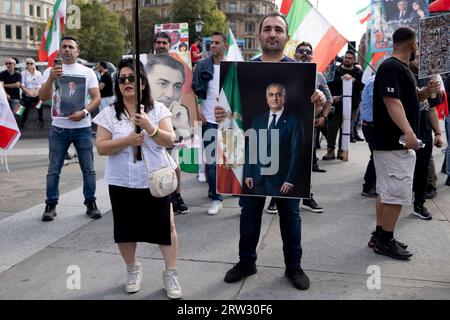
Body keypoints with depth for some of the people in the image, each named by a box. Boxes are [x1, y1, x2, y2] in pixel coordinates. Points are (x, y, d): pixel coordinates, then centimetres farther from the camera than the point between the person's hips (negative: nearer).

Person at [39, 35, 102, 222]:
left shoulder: (87, 72, 6)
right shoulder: (51, 71, 6)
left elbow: (97, 98, -1)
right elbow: (43, 97, -5)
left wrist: (84, 112, -18)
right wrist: (51, 79, -22)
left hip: (82, 128, 0)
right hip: (59, 128, 0)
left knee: (88, 169, 4)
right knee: (53, 170, 3)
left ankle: (91, 204, 15)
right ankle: (51, 205, 12)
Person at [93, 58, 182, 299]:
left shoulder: (158, 109, -1)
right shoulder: (109, 114, -2)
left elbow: (170, 140, -7)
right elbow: (101, 147, -7)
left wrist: (151, 128, -25)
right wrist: (128, 140, -20)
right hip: (122, 183, 1)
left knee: (165, 225, 3)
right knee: (126, 228, 11)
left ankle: (171, 273, 18)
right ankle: (133, 269, 33)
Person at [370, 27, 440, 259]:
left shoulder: (403, 68, 18)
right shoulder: (391, 67, -14)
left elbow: (409, 99, 26)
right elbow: (391, 100, -25)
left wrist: (426, 92, 7)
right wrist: (408, 131, -33)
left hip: (397, 142, 10)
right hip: (393, 142, -10)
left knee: (386, 192, 14)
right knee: (396, 193, -6)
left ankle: (380, 236, 22)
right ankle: (385, 241, 3)